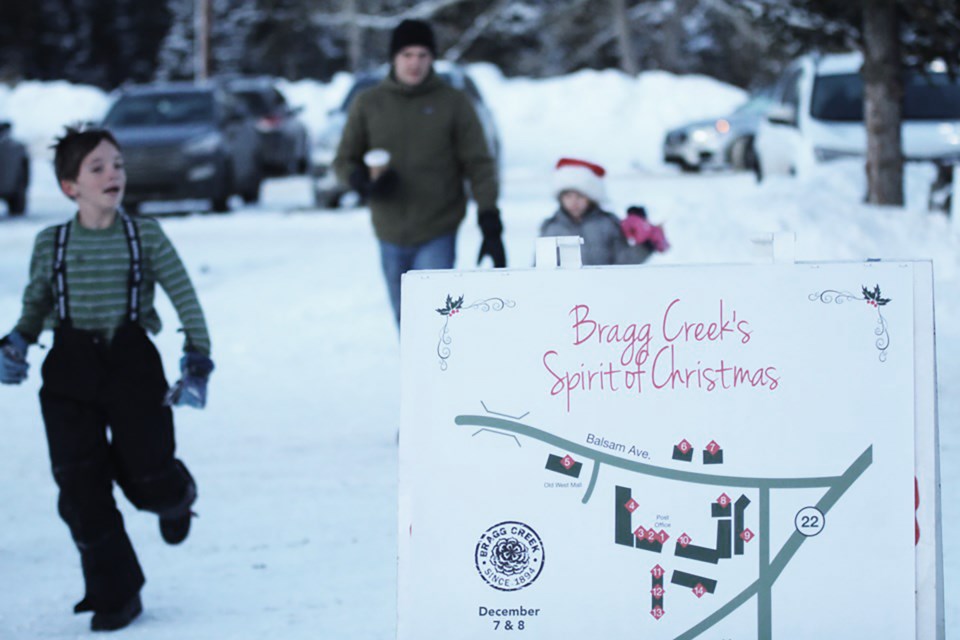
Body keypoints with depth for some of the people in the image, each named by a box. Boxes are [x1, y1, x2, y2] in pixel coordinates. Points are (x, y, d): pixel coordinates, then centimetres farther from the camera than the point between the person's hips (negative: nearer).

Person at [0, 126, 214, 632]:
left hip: (132, 362, -1)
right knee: (80, 485, -5)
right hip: (70, 367, 1)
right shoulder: (49, 243, 3)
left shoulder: (145, 235, -1)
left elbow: (186, 299, 1)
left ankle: (177, 496, 36)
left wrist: (197, 363, -7)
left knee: (147, 477, -5)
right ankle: (114, 594, 9)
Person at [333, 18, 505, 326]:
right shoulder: (368, 104, 4)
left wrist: (490, 227, -10)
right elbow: (345, 160, 11)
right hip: (390, 237, 3)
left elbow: (479, 165, -1)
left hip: (438, 234, -3)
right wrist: (366, 182, -13)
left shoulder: (454, 102, 0)